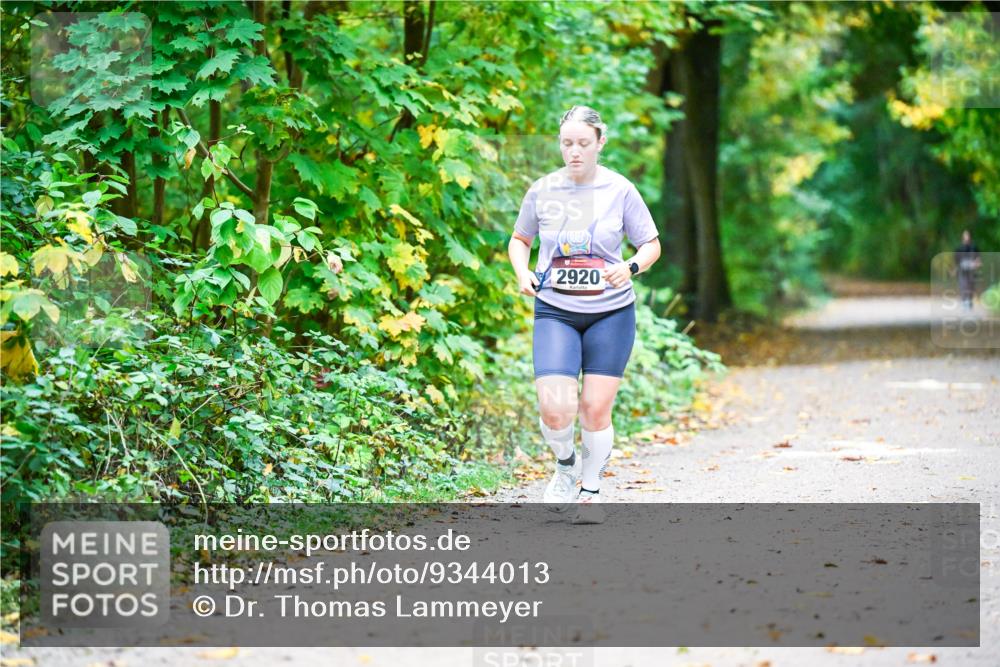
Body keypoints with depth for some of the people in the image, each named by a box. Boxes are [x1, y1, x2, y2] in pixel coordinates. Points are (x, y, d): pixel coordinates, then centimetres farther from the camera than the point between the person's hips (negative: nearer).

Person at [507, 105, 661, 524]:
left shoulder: (620, 191, -4)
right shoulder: (542, 191, 0)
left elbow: (651, 245, 4)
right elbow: (519, 239, 16)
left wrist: (631, 268, -17)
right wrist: (522, 272, -4)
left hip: (610, 313, 0)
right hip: (555, 312, 0)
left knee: (596, 409, 0)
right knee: (555, 409, -15)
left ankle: (591, 491, 23)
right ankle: (565, 463, 18)